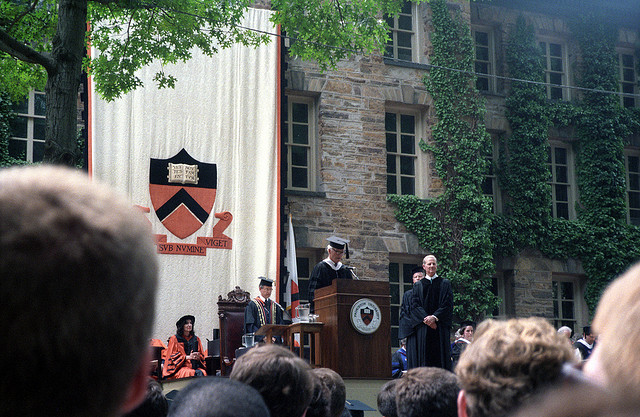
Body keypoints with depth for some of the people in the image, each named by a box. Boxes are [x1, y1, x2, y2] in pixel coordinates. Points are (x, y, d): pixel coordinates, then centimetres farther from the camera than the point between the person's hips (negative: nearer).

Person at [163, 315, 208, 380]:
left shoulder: (196, 339, 17)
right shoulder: (174, 338, 5)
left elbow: (202, 356, 20)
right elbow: (172, 356, 0)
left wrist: (198, 357, -6)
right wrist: (188, 357, -11)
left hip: (195, 366, 3)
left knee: (202, 372, -31)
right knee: (191, 374, -36)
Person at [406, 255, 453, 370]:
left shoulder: (445, 283, 11)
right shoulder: (418, 285, 14)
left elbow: (447, 304, 1)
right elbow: (415, 305, 3)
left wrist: (435, 317, -14)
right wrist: (426, 318, -14)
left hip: (440, 326, -1)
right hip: (423, 328, 1)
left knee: (440, 355, -5)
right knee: (424, 357, -5)